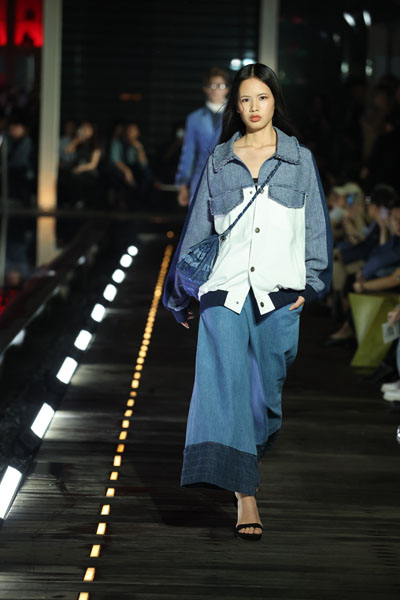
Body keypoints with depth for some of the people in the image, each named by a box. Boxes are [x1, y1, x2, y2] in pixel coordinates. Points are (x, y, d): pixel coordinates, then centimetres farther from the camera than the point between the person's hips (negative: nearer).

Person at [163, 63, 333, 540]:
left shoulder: (300, 160, 10)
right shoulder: (217, 163, 11)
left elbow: (316, 226, 9)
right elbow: (196, 228, 15)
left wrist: (309, 285, -2)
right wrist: (181, 293, 16)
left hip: (278, 289, 0)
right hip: (225, 287, 0)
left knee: (268, 384, 2)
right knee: (226, 380, -13)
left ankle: (259, 447, 34)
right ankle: (245, 496, -18)